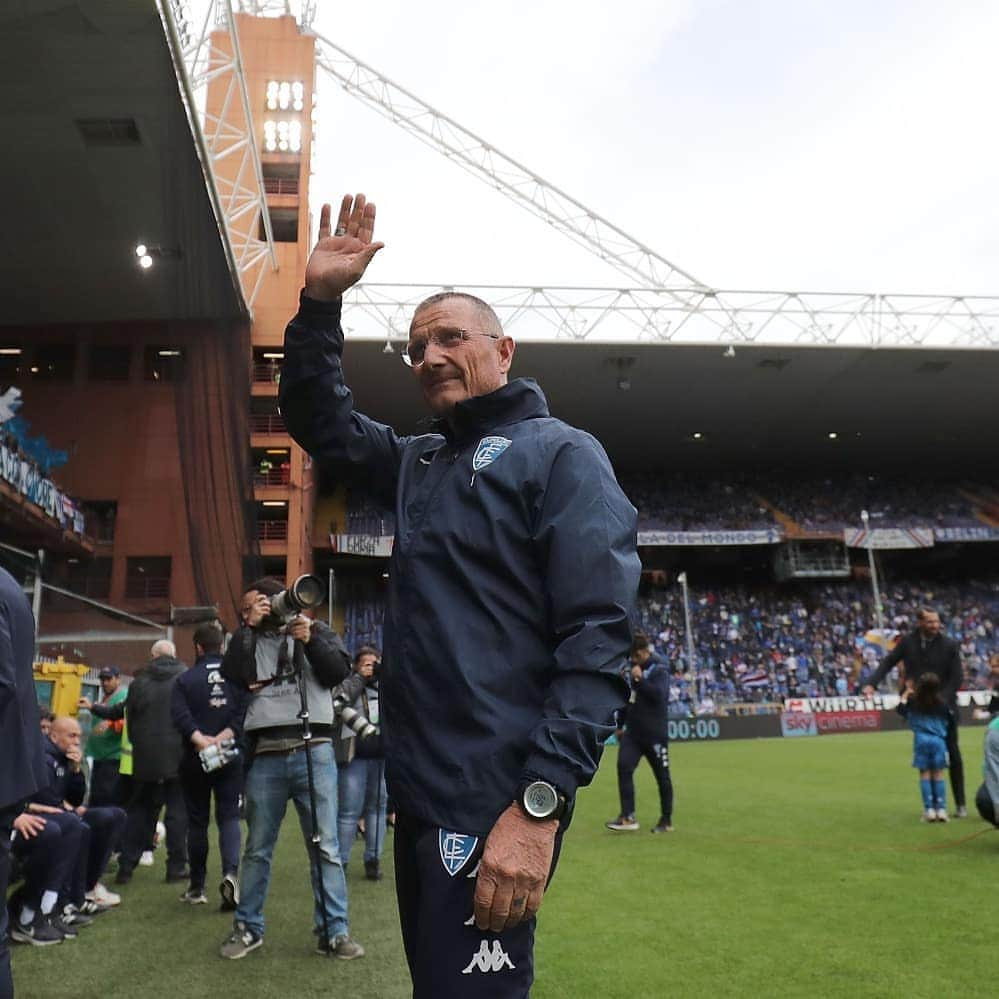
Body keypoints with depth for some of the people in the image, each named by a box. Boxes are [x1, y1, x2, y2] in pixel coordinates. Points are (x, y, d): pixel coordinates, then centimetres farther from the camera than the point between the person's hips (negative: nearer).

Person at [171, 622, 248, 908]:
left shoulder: (185, 680, -2)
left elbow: (180, 715, -15)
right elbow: (246, 710, -11)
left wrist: (200, 740, -20)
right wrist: (225, 736, -14)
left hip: (195, 760, 0)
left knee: (197, 821, 11)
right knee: (229, 816, 4)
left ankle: (196, 887, 19)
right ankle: (230, 872, -20)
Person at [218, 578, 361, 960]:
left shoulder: (316, 630, 11)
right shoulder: (249, 639, 13)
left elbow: (339, 672, 0)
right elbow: (230, 676, -4)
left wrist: (310, 641, -11)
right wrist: (247, 627, -6)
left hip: (313, 751, -2)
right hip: (265, 756, 2)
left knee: (325, 846, 0)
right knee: (257, 848, 11)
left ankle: (334, 931, 8)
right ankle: (248, 927, 25)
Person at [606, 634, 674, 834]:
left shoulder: (659, 670, -7)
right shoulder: (630, 669, 10)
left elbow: (659, 695, -23)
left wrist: (639, 679, -25)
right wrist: (620, 725, 21)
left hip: (655, 734, -5)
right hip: (632, 732, 5)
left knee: (662, 776, 5)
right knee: (624, 767, -11)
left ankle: (666, 820, 20)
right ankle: (628, 817, -9)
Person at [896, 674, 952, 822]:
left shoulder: (913, 700, -2)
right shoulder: (941, 703, -2)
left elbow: (900, 709, 15)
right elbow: (948, 720, 10)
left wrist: (907, 692, 21)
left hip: (922, 739, 0)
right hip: (938, 739, 0)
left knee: (925, 774, 4)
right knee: (938, 774, 4)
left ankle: (929, 809, 0)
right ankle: (941, 809, 2)